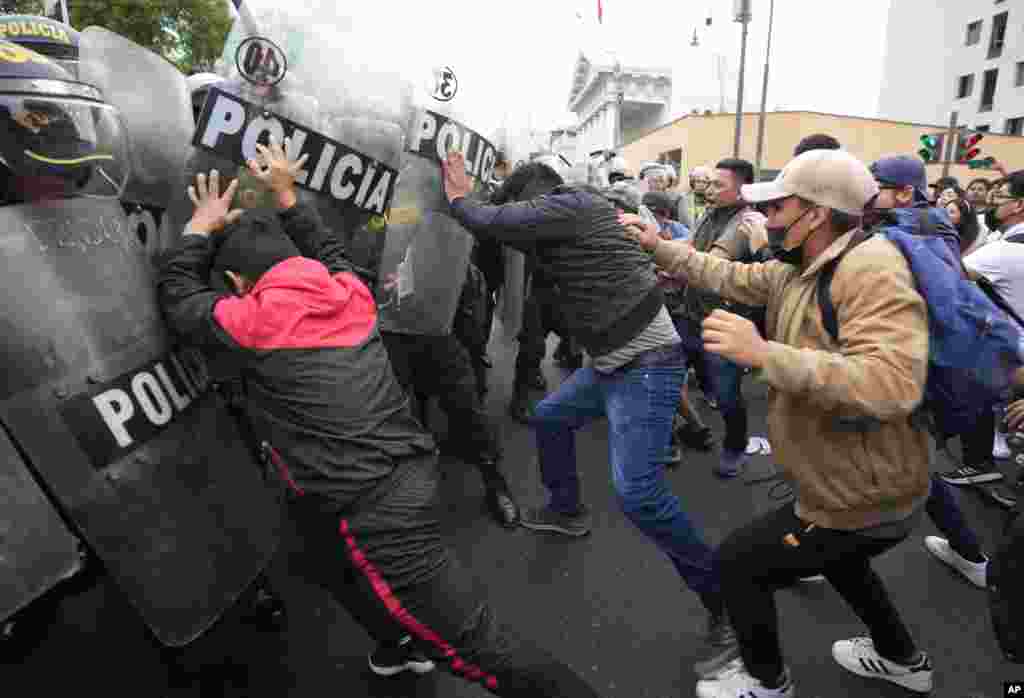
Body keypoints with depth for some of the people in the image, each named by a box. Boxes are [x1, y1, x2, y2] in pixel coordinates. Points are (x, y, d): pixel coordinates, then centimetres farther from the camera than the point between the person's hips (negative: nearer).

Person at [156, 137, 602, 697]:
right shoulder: (349, 292, 5)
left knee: (479, 652, 0)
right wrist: (286, 196, 35)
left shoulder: (253, 322, -9)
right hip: (406, 476, 8)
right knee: (322, 562, 35)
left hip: (375, 512, -8)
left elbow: (176, 295, 11)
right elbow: (324, 248, 28)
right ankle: (406, 647, 55)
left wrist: (201, 227, 23)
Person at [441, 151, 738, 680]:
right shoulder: (573, 213, 16)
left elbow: (492, 223, -15)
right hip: (614, 360, 10)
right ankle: (567, 511, 44)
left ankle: (727, 609, 0)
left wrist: (458, 198, 5)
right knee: (548, 417, 24)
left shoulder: (570, 205, -12)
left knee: (639, 495, -17)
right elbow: (517, 234, 24)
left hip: (648, 362, -10)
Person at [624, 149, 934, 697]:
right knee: (832, 558, 35)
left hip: (868, 499, -10)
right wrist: (658, 246, 5)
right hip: (850, 484, 10)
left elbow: (892, 384, -41)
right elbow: (729, 276, 10)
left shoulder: (870, 268, -30)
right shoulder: (797, 269, 0)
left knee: (736, 563, 4)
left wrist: (764, 354, -43)